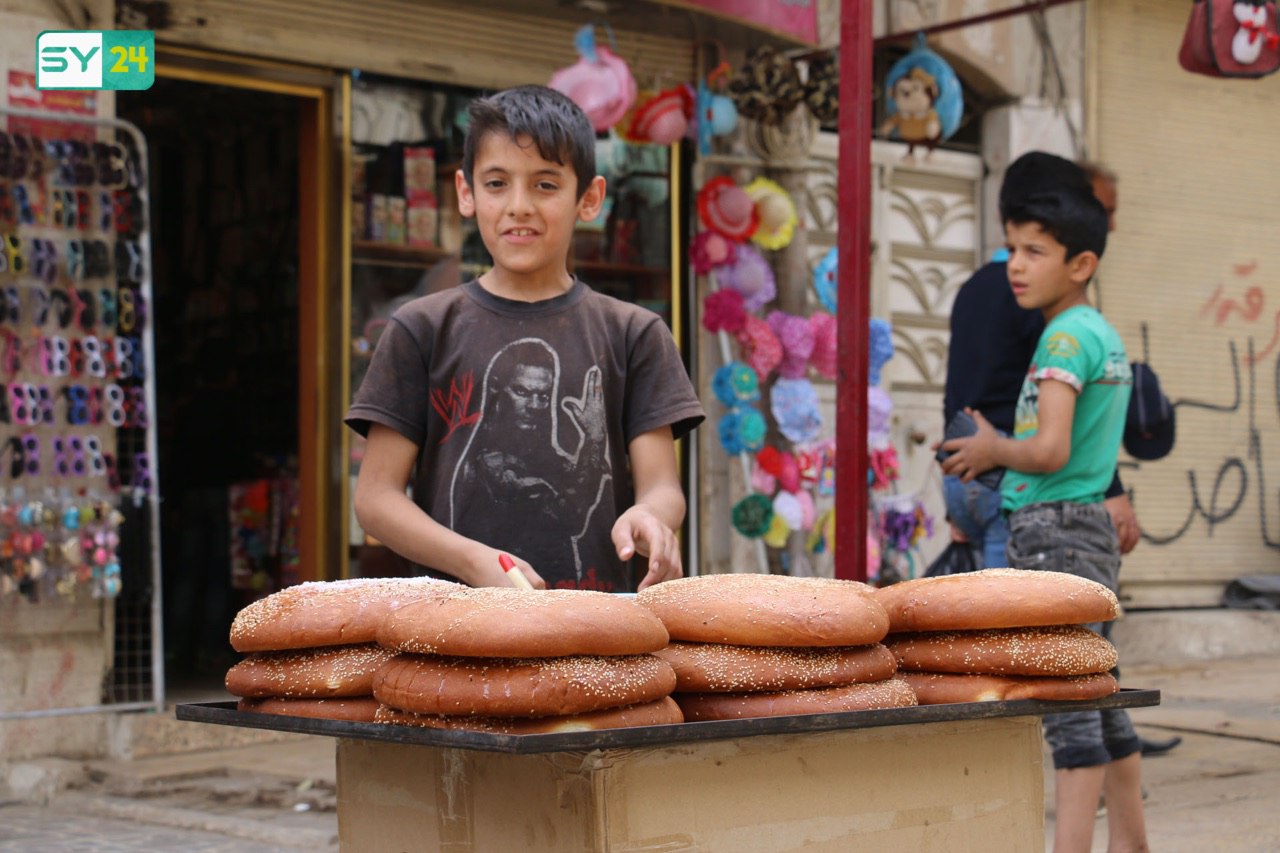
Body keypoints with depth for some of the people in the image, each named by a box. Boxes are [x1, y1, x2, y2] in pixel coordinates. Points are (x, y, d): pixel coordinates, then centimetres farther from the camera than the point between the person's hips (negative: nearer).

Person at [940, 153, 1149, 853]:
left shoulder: (1065, 335, -14)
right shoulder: (1107, 335, 15)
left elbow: (1049, 450, -24)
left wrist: (993, 449, -5)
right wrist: (996, 453, 17)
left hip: (1053, 530, -10)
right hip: (1091, 526, 10)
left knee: (1067, 705, -10)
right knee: (1099, 701, 14)